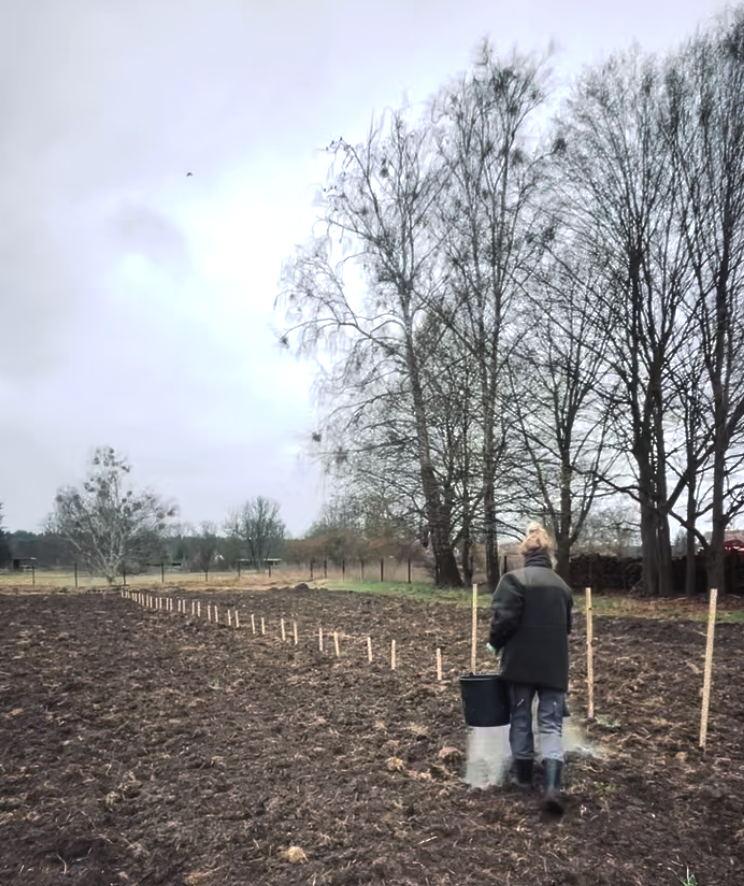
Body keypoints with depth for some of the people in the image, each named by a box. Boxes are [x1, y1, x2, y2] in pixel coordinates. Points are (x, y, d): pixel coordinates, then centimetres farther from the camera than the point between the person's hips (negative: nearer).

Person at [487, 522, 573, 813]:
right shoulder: (561, 585, 8)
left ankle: (524, 775, 27)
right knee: (551, 724, 4)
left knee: (520, 718, 14)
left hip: (520, 663, -3)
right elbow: (567, 625, 16)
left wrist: (494, 643, -1)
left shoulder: (514, 579, -10)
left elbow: (504, 619, -17)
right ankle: (552, 786, -9)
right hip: (554, 666, 3)